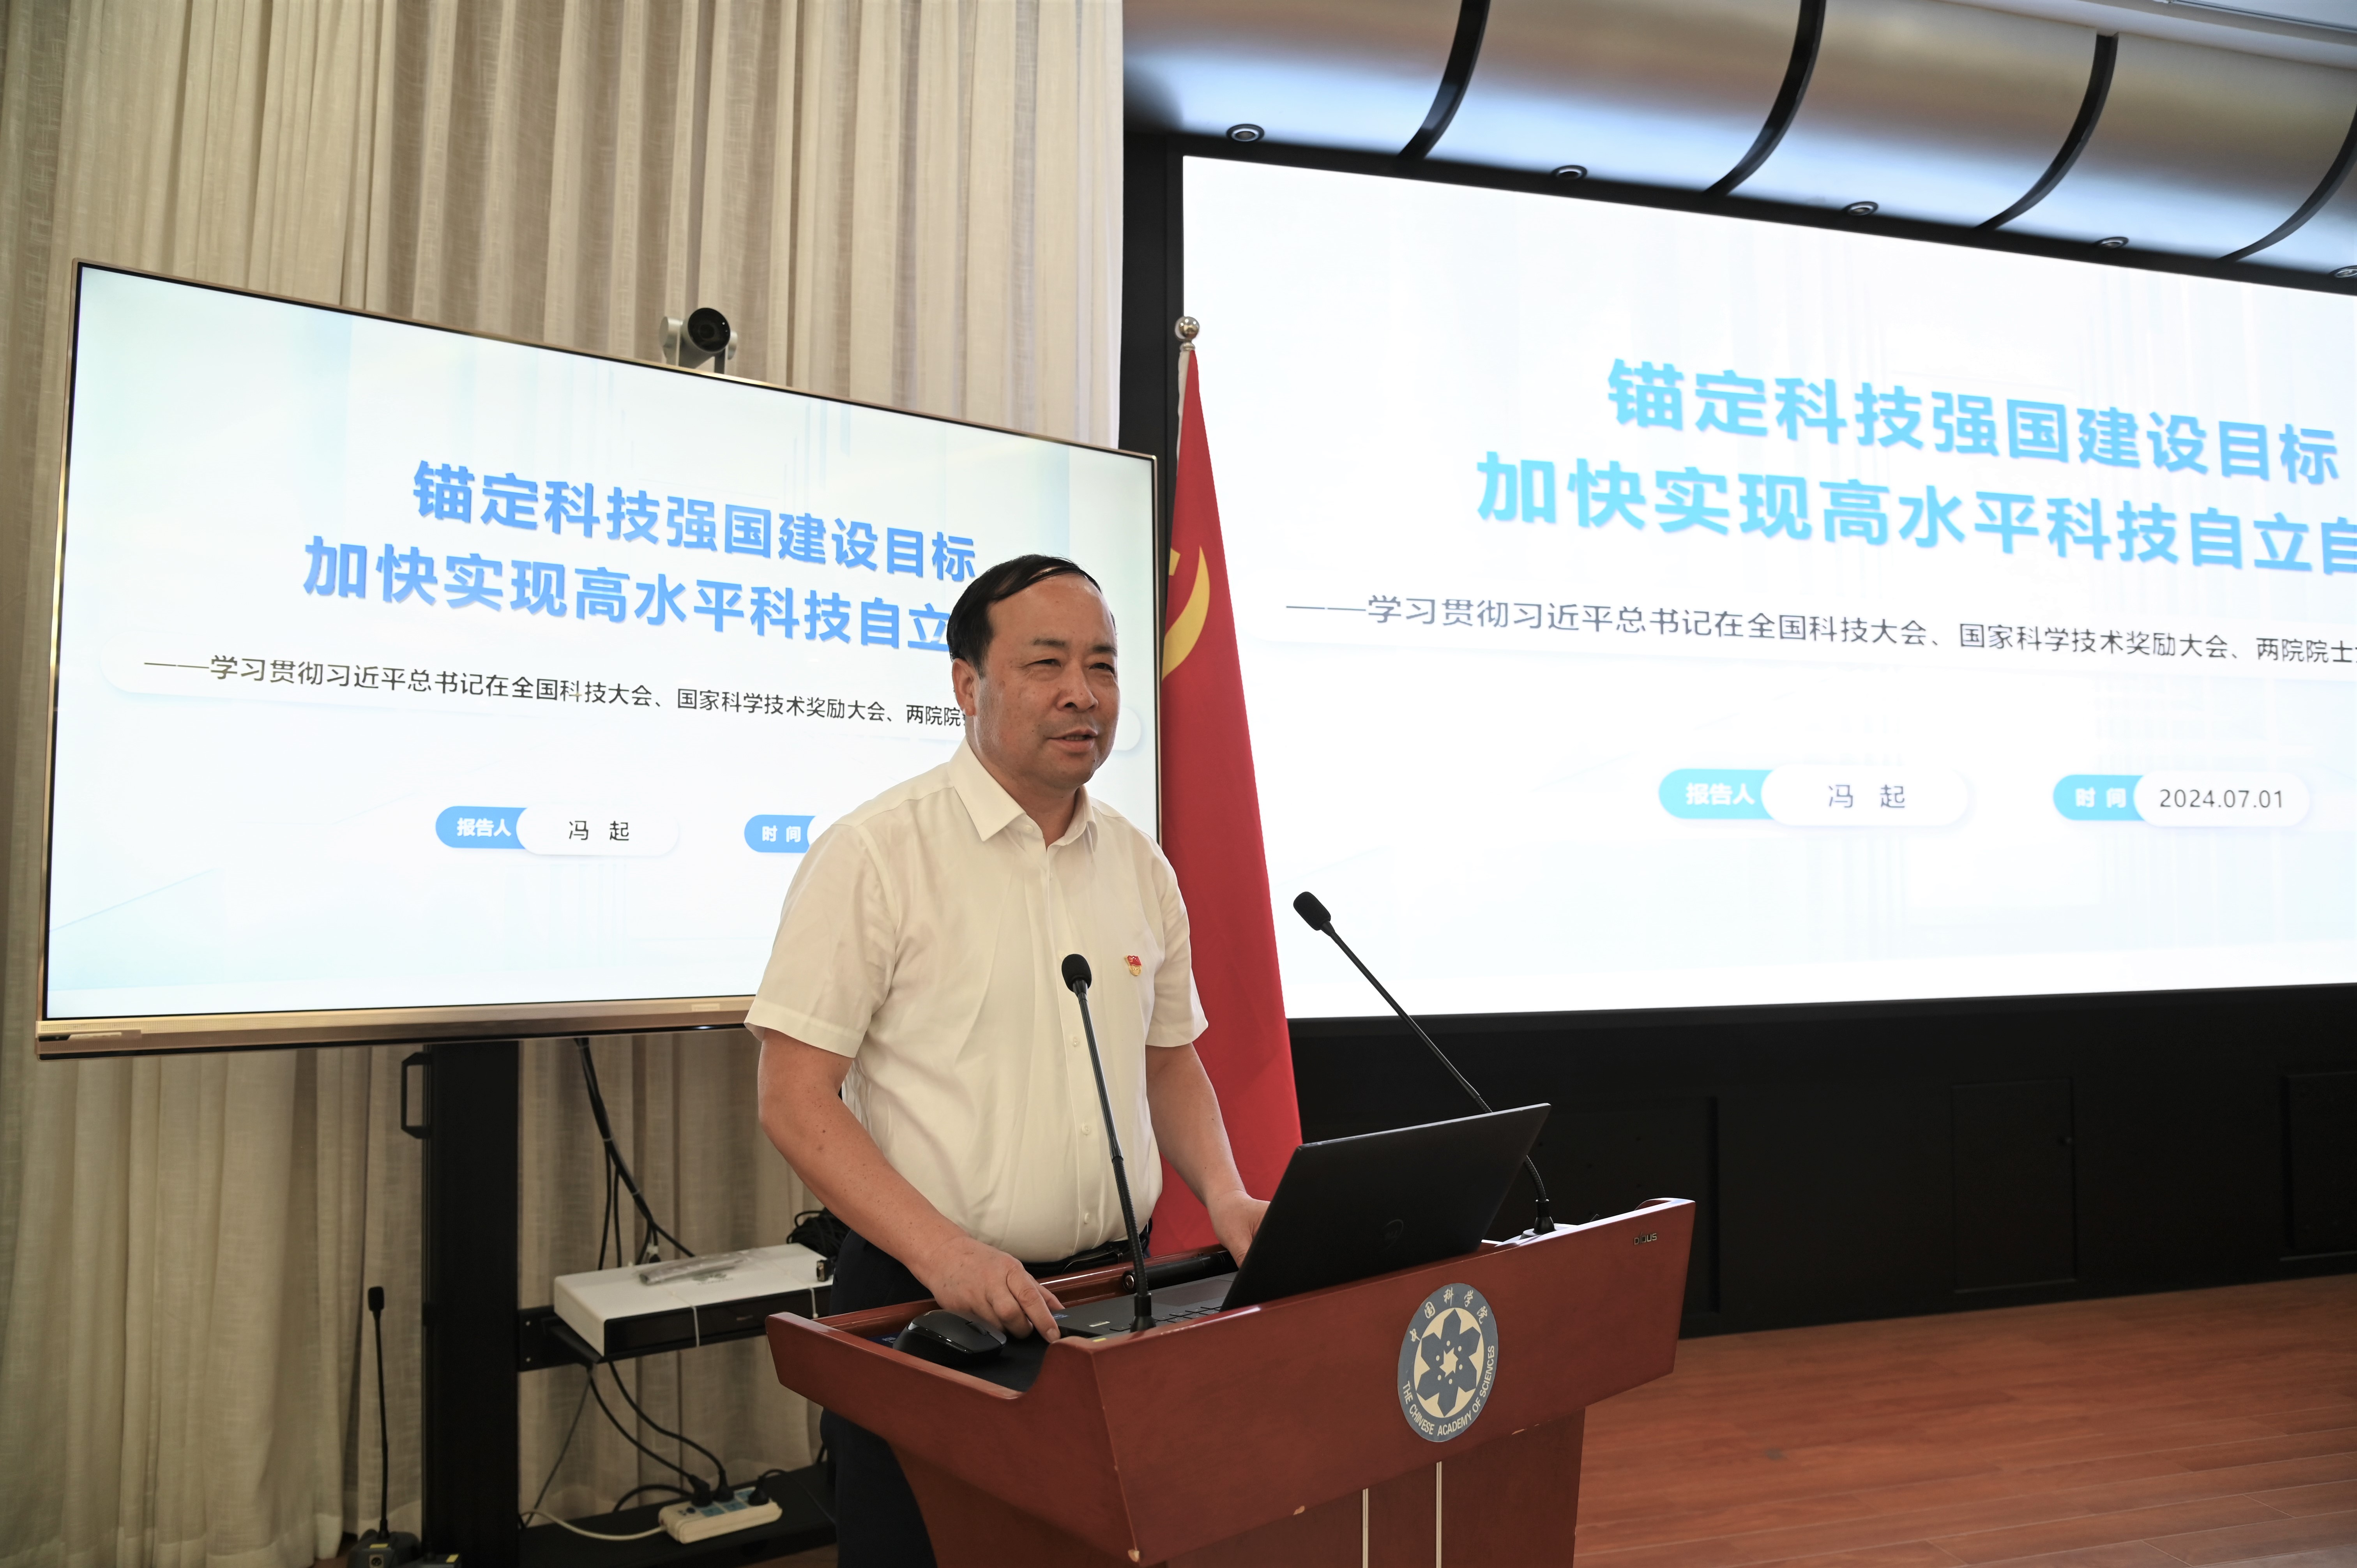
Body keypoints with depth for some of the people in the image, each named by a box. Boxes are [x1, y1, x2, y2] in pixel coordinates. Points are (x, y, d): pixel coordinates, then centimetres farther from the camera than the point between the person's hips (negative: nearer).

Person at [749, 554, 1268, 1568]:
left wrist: (1226, 1197, 0)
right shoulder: (875, 854, -11)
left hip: (1114, 1290, 5)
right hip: (926, 1299, -5)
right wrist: (941, 1250, -24)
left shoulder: (1138, 865, 7)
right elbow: (795, 1100, -14)